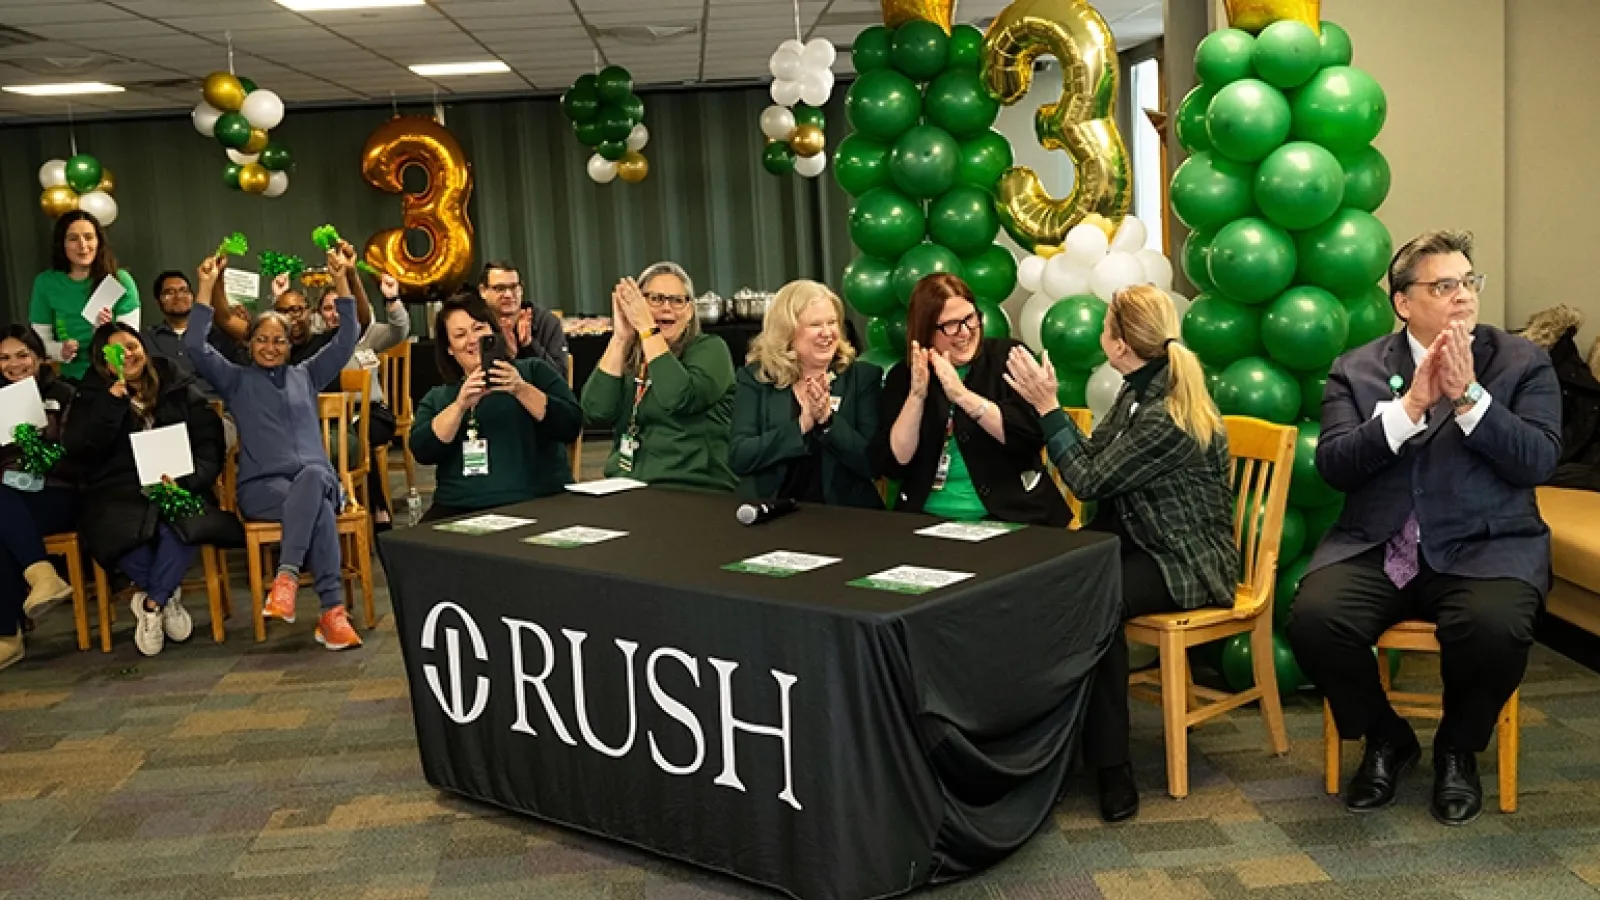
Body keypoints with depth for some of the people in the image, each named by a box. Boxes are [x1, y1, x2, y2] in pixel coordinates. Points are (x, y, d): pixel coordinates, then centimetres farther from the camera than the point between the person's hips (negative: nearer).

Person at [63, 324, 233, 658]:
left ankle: (151, 603, -13)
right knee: (121, 534, -36)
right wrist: (112, 402, -12)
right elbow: (78, 449, -3)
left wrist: (185, 480, -14)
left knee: (182, 528, -36)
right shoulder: (92, 396, 14)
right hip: (118, 491, 0)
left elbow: (209, 443, 4)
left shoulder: (180, 390, 13)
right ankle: (169, 596, -10)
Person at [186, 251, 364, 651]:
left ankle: (287, 576, -42)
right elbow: (195, 347, 2)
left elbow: (346, 341, 14)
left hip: (316, 480, 2)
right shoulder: (237, 380, 16)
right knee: (319, 511, -36)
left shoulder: (306, 375, 23)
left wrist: (341, 282, 4)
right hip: (262, 486, -2)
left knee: (312, 477, -39)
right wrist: (206, 288, -4)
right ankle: (333, 611, -40)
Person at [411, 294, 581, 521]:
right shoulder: (436, 398, 19)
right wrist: (460, 406, -11)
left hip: (538, 504, -3)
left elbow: (571, 427, -2)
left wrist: (522, 390, -14)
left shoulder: (534, 372, 11)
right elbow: (421, 452, 2)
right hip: (459, 510, 3)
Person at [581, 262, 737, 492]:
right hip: (625, 490, 4)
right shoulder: (627, 357, 13)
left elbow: (679, 400, -17)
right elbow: (596, 413, -4)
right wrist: (620, 337, -4)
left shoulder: (709, 348, 2)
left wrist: (647, 328, -11)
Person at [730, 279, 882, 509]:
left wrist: (828, 419, -13)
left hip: (843, 513, 1)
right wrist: (801, 425, -11)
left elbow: (874, 464, -2)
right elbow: (738, 457, -4)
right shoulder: (755, 377, 6)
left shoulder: (862, 376, 4)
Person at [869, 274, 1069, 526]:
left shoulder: (1010, 356, 2)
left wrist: (962, 395, -15)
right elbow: (889, 465, -2)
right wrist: (916, 396, -11)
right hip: (929, 521, 2)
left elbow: (1034, 435, -10)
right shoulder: (902, 376, 6)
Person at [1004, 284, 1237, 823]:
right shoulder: (1140, 390, 7)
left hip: (1188, 561, -8)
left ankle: (1110, 765, -21)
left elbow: (1088, 480, -19)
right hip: (1138, 539, 8)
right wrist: (1045, 401, 5)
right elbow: (1096, 455, 8)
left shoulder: (1168, 415, -22)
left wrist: (1047, 406, -16)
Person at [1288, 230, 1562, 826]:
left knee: (1495, 628, -33)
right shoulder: (1356, 370, 9)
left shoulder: (1522, 363, 8)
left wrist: (1467, 396, -16)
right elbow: (1332, 464, -5)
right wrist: (1411, 404, -14)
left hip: (1485, 547, -1)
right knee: (1313, 619, -26)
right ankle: (1386, 739, 6)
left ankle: (1458, 749, 2)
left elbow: (1539, 460, -5)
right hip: (1375, 548, 1)